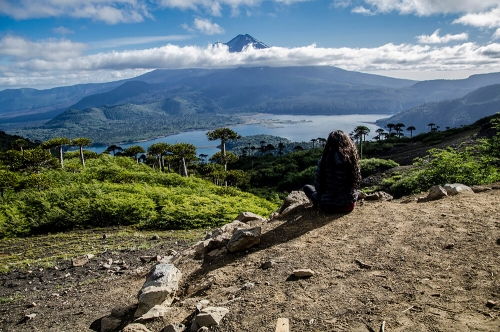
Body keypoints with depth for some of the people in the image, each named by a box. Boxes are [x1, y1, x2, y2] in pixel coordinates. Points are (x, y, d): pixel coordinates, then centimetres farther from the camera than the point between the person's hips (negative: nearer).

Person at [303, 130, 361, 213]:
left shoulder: (323, 161, -16)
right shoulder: (353, 159, -10)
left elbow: (318, 185, -7)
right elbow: (357, 182, 1)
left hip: (329, 207, -3)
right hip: (350, 206, 4)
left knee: (307, 187, 20)